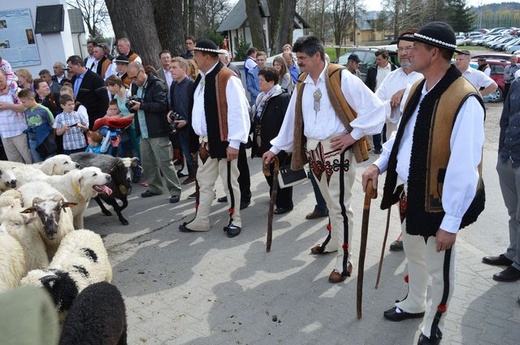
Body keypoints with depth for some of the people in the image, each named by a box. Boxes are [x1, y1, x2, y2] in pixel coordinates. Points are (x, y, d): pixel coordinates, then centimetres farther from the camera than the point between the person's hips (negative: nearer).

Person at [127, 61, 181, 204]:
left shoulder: (157, 84, -10)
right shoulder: (135, 85, 15)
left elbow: (162, 105, -19)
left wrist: (141, 105, -20)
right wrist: (132, 105, 0)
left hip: (158, 131, -8)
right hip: (144, 132, 8)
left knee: (164, 162, -6)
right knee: (147, 162, 14)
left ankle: (175, 190, 3)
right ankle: (154, 187, 29)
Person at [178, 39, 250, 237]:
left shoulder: (228, 78, -17)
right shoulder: (202, 78, 10)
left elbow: (238, 112, -19)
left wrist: (234, 143, -19)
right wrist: (201, 138, 13)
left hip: (224, 142, -8)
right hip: (206, 142, 8)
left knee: (229, 181, 6)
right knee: (204, 181, 15)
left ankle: (235, 220, 23)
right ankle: (200, 221, 29)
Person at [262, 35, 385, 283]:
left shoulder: (342, 78, -11)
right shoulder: (302, 84, 11)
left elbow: (375, 108, -12)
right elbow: (292, 119, 18)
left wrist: (353, 134, -13)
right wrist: (275, 148, 19)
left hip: (337, 149, -6)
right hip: (313, 150, 6)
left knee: (340, 205, -1)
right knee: (329, 201, 20)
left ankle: (344, 260, 10)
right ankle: (334, 240, 38)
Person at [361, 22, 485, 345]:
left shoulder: (464, 100, -25)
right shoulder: (418, 88, 4)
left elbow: (464, 167, -25)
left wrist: (451, 222, -21)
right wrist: (379, 165, 5)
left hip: (437, 201, -8)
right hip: (410, 192, 8)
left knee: (439, 269, 13)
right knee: (413, 253, 26)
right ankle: (414, 304, 51)